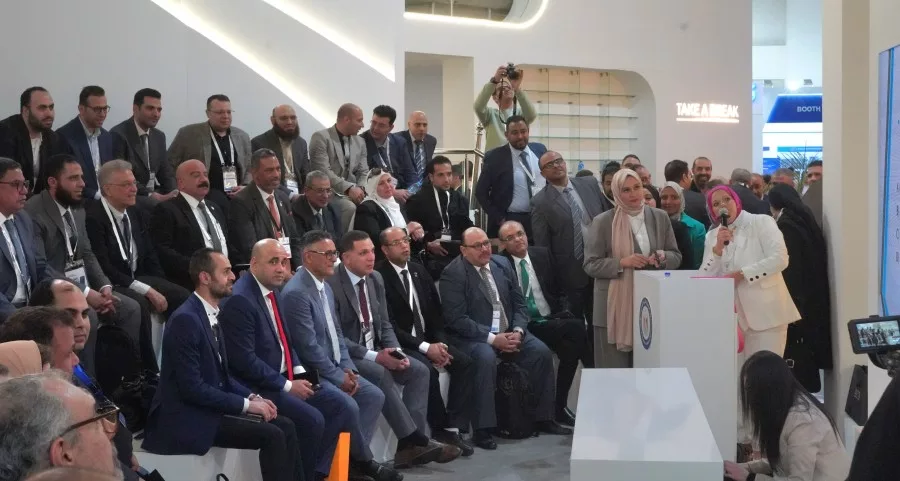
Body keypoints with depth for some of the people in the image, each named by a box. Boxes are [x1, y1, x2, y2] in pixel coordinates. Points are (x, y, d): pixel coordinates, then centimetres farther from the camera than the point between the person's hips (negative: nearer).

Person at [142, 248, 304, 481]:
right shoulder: (186, 319, -18)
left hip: (210, 408, 9)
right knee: (272, 435, -18)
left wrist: (252, 397, 1)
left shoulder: (211, 315, 11)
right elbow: (192, 387, -23)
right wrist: (246, 404, -17)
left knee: (285, 426, 0)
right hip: (188, 418, -9)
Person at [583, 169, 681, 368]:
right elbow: (590, 265, -5)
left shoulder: (660, 217, 7)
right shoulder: (602, 222, -4)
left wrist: (662, 257, -11)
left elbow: (676, 256, 11)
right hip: (615, 308, -3)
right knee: (615, 369, 1)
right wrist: (622, 263, -19)